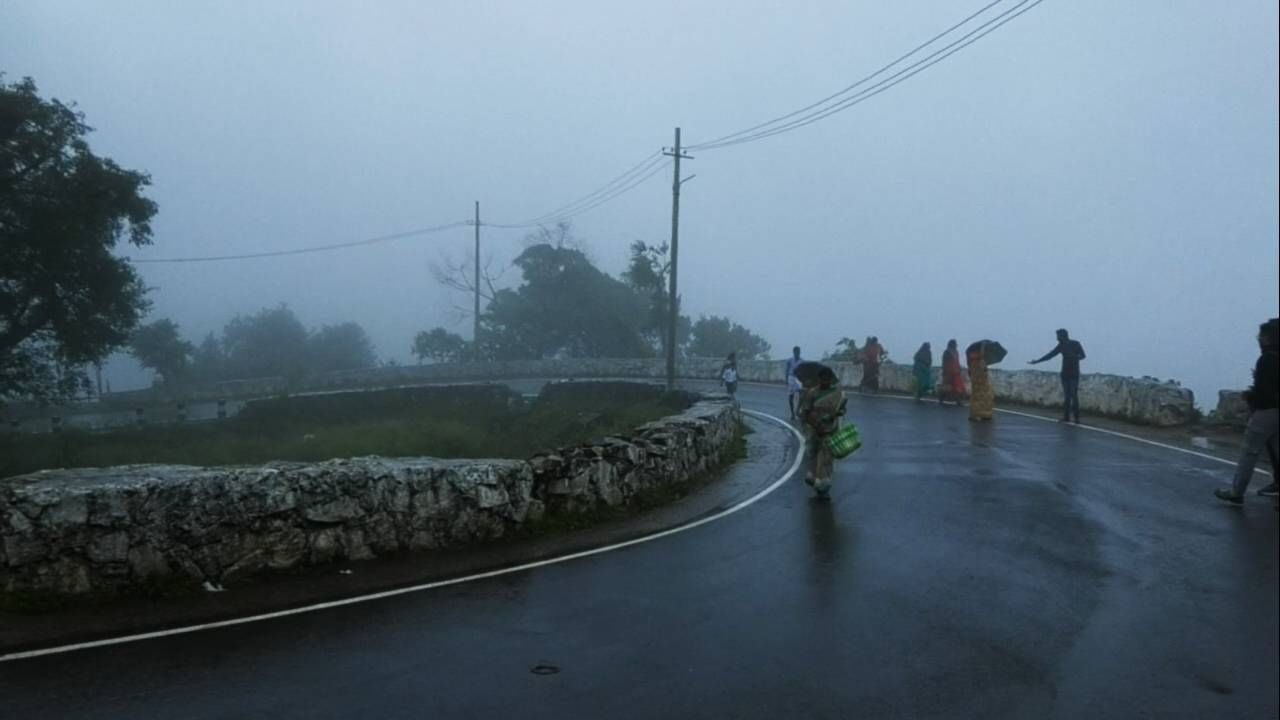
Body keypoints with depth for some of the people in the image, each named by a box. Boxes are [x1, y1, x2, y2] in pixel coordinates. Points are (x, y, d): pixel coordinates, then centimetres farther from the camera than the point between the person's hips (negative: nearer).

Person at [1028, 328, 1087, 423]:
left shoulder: (1076, 344, -5)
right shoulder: (1061, 346, 8)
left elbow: (1082, 355, -11)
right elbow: (1049, 355, 12)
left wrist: (1073, 356, -30)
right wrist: (1036, 361, 11)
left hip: (1074, 374, -5)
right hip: (1065, 374, 5)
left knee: (1074, 396, -10)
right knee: (1066, 396, 2)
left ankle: (1076, 417, -8)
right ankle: (1066, 417, 4)